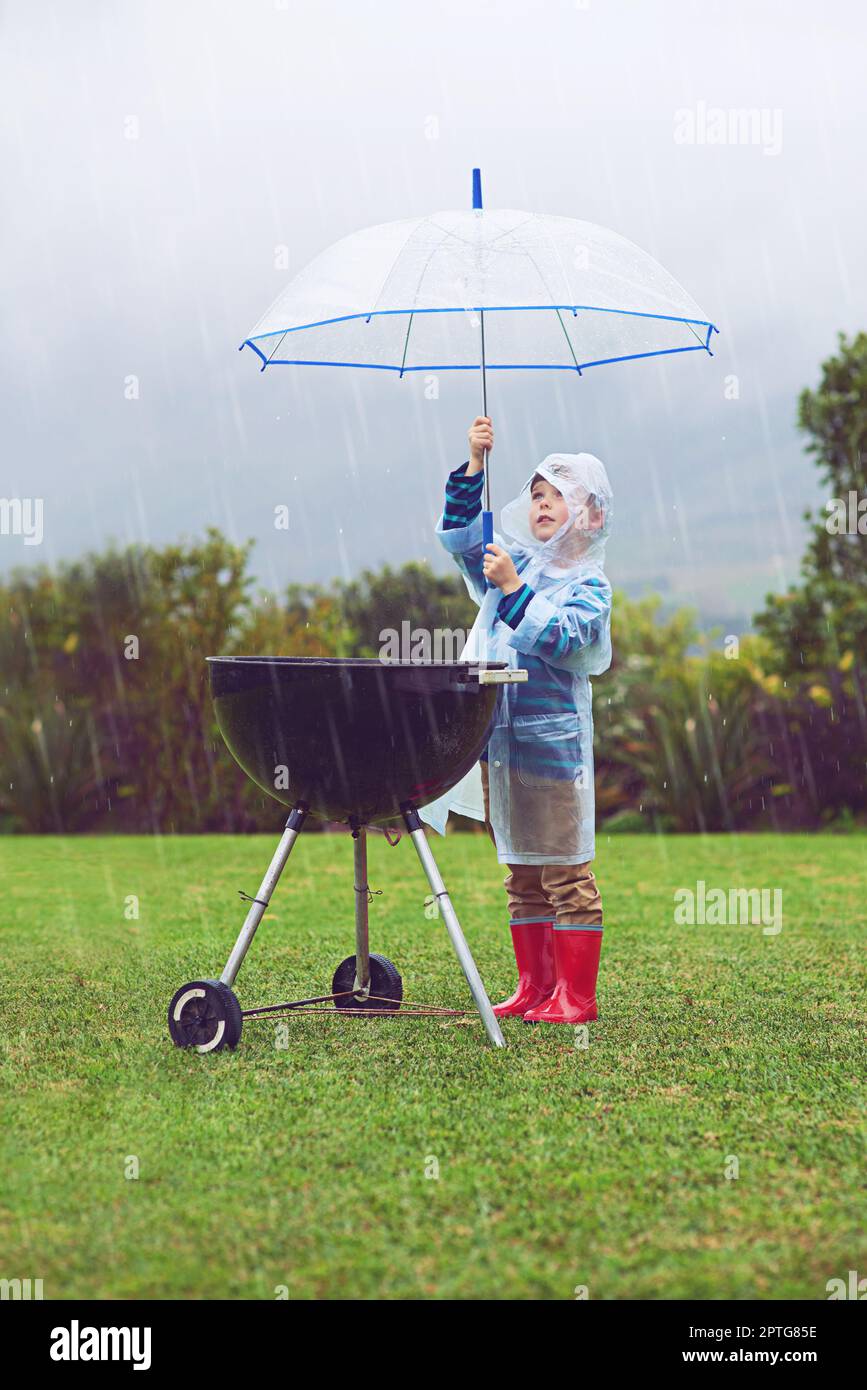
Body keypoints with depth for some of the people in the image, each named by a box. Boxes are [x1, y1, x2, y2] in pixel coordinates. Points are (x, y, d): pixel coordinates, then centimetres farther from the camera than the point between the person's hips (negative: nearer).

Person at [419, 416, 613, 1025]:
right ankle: (535, 986, 19)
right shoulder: (511, 561, 12)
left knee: (565, 872, -2)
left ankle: (576, 995, 2)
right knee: (522, 874, 12)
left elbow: (554, 640, -19)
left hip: (553, 741, -6)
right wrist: (475, 467, -4)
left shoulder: (589, 586, -5)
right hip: (497, 739, 6)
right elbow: (459, 532, 7)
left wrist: (513, 589, -25)